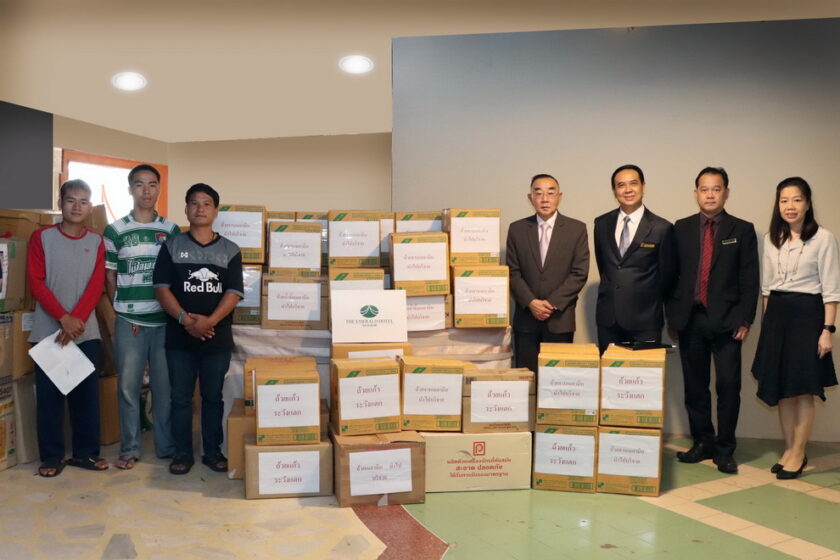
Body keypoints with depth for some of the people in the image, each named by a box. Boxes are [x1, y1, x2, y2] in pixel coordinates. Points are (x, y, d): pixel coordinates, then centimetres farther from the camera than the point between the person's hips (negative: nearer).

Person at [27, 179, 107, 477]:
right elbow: (36, 282, -5)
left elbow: (96, 285, -1)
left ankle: (86, 452, 16)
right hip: (48, 329, -2)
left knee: (87, 393, 5)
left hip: (86, 331, 2)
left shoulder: (96, 241, 7)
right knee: (49, 395, 2)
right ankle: (51, 456, 13)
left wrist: (77, 320, -14)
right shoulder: (42, 237, 1)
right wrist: (63, 318, -15)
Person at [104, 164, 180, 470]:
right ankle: (129, 449, 17)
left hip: (165, 321, 1)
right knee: (128, 386, 5)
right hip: (129, 322, -1)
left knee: (165, 385, 7)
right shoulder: (115, 231, 3)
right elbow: (109, 277, 6)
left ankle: (166, 445, 19)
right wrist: (122, 310, -1)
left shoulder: (172, 230, 7)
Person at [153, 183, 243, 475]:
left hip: (218, 338, 0)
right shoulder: (172, 246, 5)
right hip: (179, 337, 0)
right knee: (180, 397, 7)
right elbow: (161, 287, -2)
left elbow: (234, 292, -3)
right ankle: (182, 453, 18)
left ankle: (213, 452, 19)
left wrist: (209, 321, -17)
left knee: (213, 397, 8)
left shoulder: (230, 250, 5)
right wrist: (185, 319, -16)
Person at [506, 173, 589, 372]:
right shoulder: (517, 229, 6)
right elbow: (513, 272, 3)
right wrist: (531, 302, -10)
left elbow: (579, 273, -3)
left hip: (560, 320, -1)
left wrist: (552, 303, -11)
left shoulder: (576, 229, 2)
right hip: (525, 319, 1)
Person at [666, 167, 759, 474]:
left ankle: (725, 450, 11)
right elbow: (671, 274, 8)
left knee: (728, 386, -2)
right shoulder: (681, 228, 8)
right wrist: (672, 313, 2)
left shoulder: (742, 230, 3)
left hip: (726, 321, -2)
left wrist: (744, 320, -6)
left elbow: (749, 279, 0)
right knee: (695, 386, 9)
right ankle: (702, 443, 22)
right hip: (690, 319, 2)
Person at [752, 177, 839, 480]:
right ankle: (789, 450, 20)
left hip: (806, 314, -5)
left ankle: (798, 453, 11)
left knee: (802, 388, 0)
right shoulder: (771, 239, 9)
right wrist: (768, 321, 10)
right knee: (781, 388, 8)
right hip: (776, 315, 5)